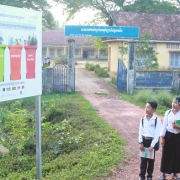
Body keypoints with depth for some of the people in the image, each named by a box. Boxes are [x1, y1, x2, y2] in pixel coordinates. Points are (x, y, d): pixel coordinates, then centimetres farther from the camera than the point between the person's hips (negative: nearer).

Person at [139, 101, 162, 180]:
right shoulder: (142, 119, -2)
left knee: (151, 159, 10)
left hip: (152, 141, -2)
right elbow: (140, 131, 2)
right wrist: (141, 143, -4)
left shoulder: (156, 120, -13)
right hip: (144, 141, 3)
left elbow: (157, 134, -13)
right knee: (143, 159, 9)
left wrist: (152, 145, -15)